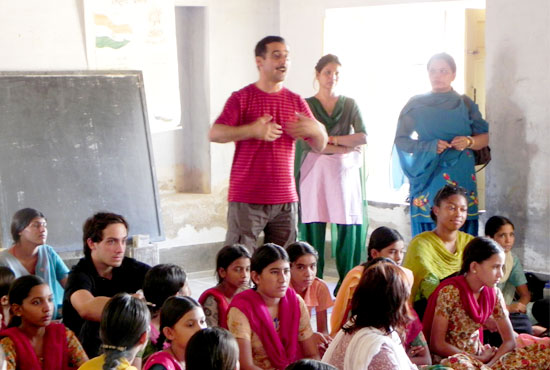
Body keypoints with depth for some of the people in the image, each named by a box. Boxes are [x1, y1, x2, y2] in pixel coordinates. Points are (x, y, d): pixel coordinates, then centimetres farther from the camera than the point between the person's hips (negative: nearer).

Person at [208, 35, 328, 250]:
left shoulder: (296, 102, 14)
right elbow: (214, 134, -10)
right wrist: (252, 130, -23)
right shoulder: (242, 98, 1)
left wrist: (316, 129, -10)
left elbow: (320, 146, 14)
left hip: (285, 200, 4)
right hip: (247, 200, -4)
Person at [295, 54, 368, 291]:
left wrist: (328, 139, -8)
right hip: (315, 172, -2)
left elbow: (363, 137, -1)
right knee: (314, 226, -6)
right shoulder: (306, 105, 7)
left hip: (346, 173, 2)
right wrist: (344, 147, -9)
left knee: (348, 226, -4)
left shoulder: (350, 104, 13)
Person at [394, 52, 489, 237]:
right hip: (427, 176, 0)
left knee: (459, 227, -8)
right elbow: (401, 140, 5)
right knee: (427, 228, -5)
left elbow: (485, 137, 10)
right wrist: (429, 147, -11)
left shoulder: (465, 104, 11)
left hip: (460, 177, 0)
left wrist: (468, 142, -12)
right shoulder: (416, 105, 10)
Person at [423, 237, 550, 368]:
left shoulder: (493, 293, 1)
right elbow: (437, 345, -17)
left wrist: (489, 363, -17)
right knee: (457, 363, -42)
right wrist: (480, 359, -13)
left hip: (478, 356, 5)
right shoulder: (450, 292, -17)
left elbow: (510, 341, 2)